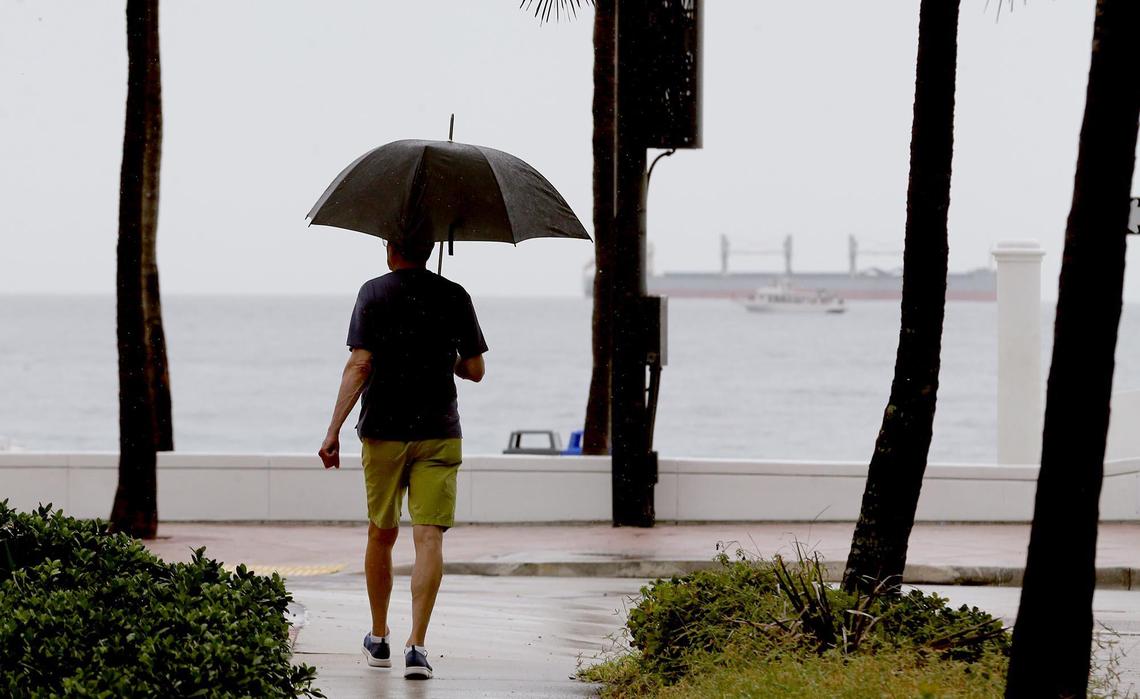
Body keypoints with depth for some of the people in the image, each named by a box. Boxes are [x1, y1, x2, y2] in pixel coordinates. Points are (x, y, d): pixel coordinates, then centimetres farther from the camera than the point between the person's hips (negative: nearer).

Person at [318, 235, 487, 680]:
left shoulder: (375, 293, -3)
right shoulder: (454, 297, 2)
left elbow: (359, 365, -11)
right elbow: (475, 371, 5)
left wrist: (334, 431, -11)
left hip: (383, 431, 0)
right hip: (440, 434, 0)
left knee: (382, 534, 15)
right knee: (429, 537, -5)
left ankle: (379, 639, 27)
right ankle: (416, 645, -17)